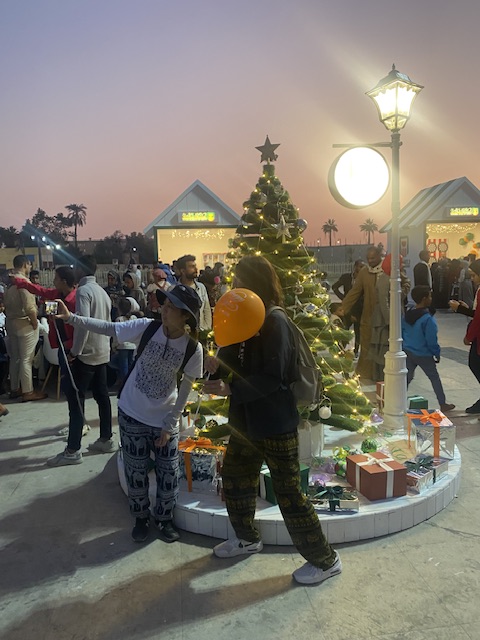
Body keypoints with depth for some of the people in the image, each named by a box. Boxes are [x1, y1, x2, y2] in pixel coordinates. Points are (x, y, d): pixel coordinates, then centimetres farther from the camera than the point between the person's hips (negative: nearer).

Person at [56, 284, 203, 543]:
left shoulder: (193, 348, -18)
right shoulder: (146, 327, -17)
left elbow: (186, 389, -9)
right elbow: (108, 328, -9)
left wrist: (169, 425, -7)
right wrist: (71, 317, -19)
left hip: (165, 418, 0)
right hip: (132, 414, 0)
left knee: (169, 472, 8)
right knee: (136, 471, 12)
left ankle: (164, 519, 34)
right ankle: (141, 518, 35)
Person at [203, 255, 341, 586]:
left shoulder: (275, 322, -20)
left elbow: (273, 378, -25)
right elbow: (235, 360, 10)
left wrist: (229, 389, -25)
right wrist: (217, 364, -11)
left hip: (275, 424, -9)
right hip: (247, 420, 9)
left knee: (288, 491, 1)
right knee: (234, 476, 21)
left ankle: (325, 559, 21)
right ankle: (248, 538, 44)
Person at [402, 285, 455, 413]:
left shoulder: (407, 315, 0)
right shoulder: (428, 319, -21)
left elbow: (402, 333, 9)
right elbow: (431, 341, -18)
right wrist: (437, 354, -4)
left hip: (408, 352, 6)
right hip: (423, 355, -5)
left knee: (407, 378, 13)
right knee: (435, 378, 12)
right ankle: (443, 405, 23)